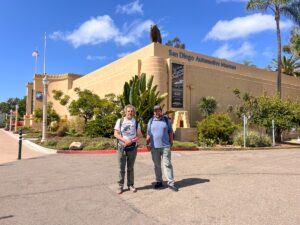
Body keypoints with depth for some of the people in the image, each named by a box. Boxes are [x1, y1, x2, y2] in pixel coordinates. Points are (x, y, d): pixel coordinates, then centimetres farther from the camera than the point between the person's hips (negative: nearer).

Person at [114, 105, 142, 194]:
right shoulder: (120, 121, 0)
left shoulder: (136, 122, 5)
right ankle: (120, 186, 14)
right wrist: (125, 140, -16)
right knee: (121, 168, 4)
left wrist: (132, 141, -13)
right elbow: (116, 134, -3)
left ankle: (131, 185, 21)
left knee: (130, 168, 10)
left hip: (132, 147, 1)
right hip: (122, 147, -1)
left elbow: (139, 135, 3)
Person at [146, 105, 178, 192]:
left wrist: (171, 143, 1)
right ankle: (159, 182, 21)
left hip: (165, 146, -2)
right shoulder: (151, 121, 8)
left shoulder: (166, 120, 5)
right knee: (157, 165, 10)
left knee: (167, 164, -1)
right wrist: (148, 144, 5)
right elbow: (148, 134, 10)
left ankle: (171, 183, 4)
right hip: (154, 147, 2)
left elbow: (170, 132, 7)